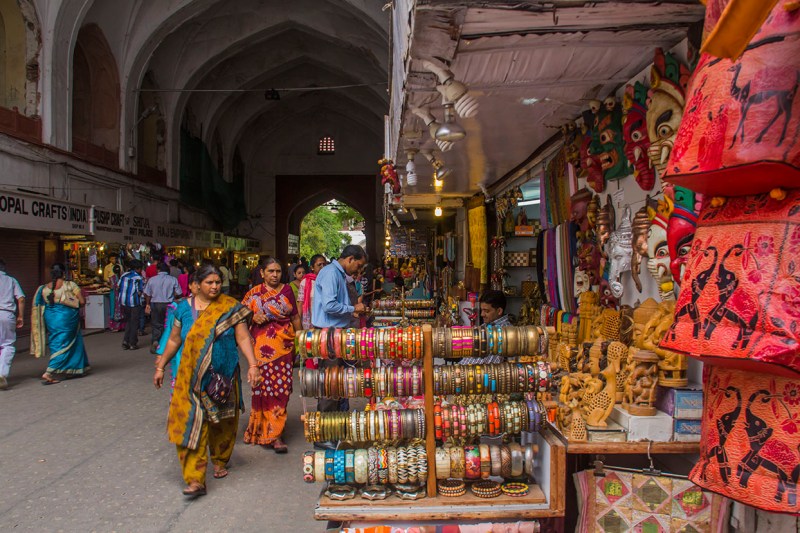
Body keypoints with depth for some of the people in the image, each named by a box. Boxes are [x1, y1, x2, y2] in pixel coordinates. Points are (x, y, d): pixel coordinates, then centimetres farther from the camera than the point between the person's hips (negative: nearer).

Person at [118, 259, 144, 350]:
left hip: (123, 301, 5)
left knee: (128, 321, 19)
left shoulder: (123, 275, 7)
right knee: (134, 322, 5)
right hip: (134, 302, -5)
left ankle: (126, 341, 11)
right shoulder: (138, 277, -10)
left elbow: (119, 288, 9)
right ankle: (132, 343, 7)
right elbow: (139, 292, -13)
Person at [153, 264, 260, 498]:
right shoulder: (185, 307, 2)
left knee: (222, 423, 14)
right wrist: (160, 366, 12)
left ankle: (220, 460, 39)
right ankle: (195, 480, -4)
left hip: (223, 376, 0)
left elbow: (243, 338, -7)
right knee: (190, 424, -7)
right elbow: (174, 340, 11)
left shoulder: (230, 307, -4)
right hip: (192, 377, 1)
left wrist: (253, 365, -17)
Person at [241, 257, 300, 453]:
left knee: (281, 387, -1)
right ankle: (273, 434, 9)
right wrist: (254, 318, -12)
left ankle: (272, 432, 12)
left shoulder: (287, 290, 9)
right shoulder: (254, 293, 4)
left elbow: (295, 316, 13)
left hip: (284, 344, 2)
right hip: (262, 346, -1)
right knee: (264, 386, -4)